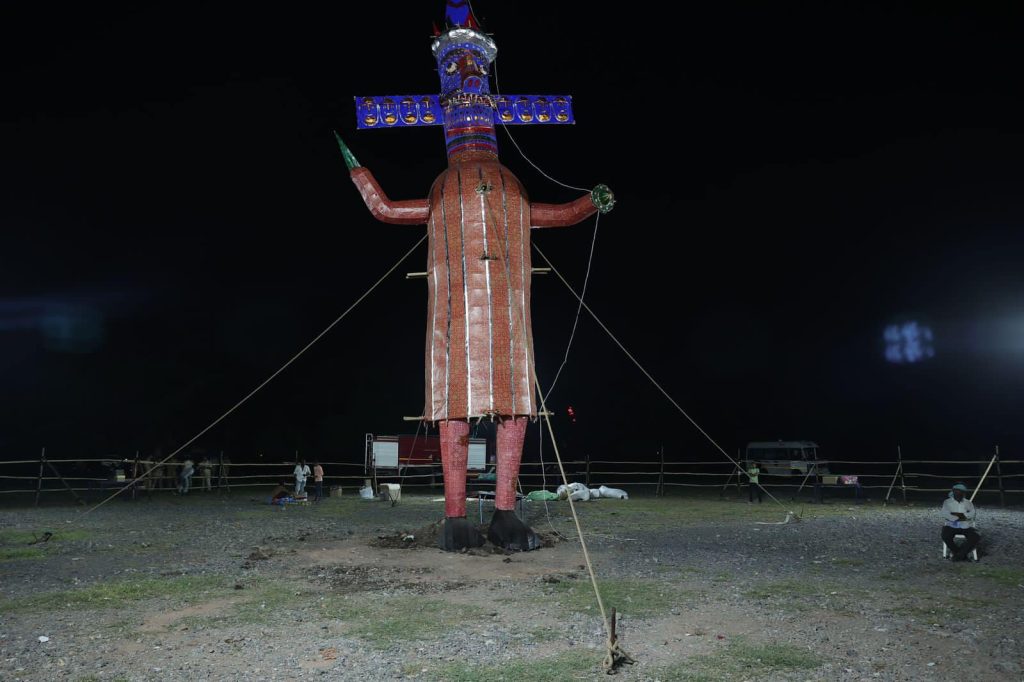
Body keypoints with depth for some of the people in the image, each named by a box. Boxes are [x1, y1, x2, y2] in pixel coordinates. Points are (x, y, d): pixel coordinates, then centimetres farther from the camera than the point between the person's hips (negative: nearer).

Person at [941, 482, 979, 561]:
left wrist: (955, 514, -15)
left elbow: (971, 514, -6)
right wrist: (962, 517, -11)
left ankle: (959, 554, -13)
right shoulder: (947, 502, 8)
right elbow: (945, 514, -9)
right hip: (951, 526, -2)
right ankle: (962, 554, -10)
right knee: (945, 536, -32)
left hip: (965, 527, 2)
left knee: (976, 537, -27)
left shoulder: (968, 503, 14)